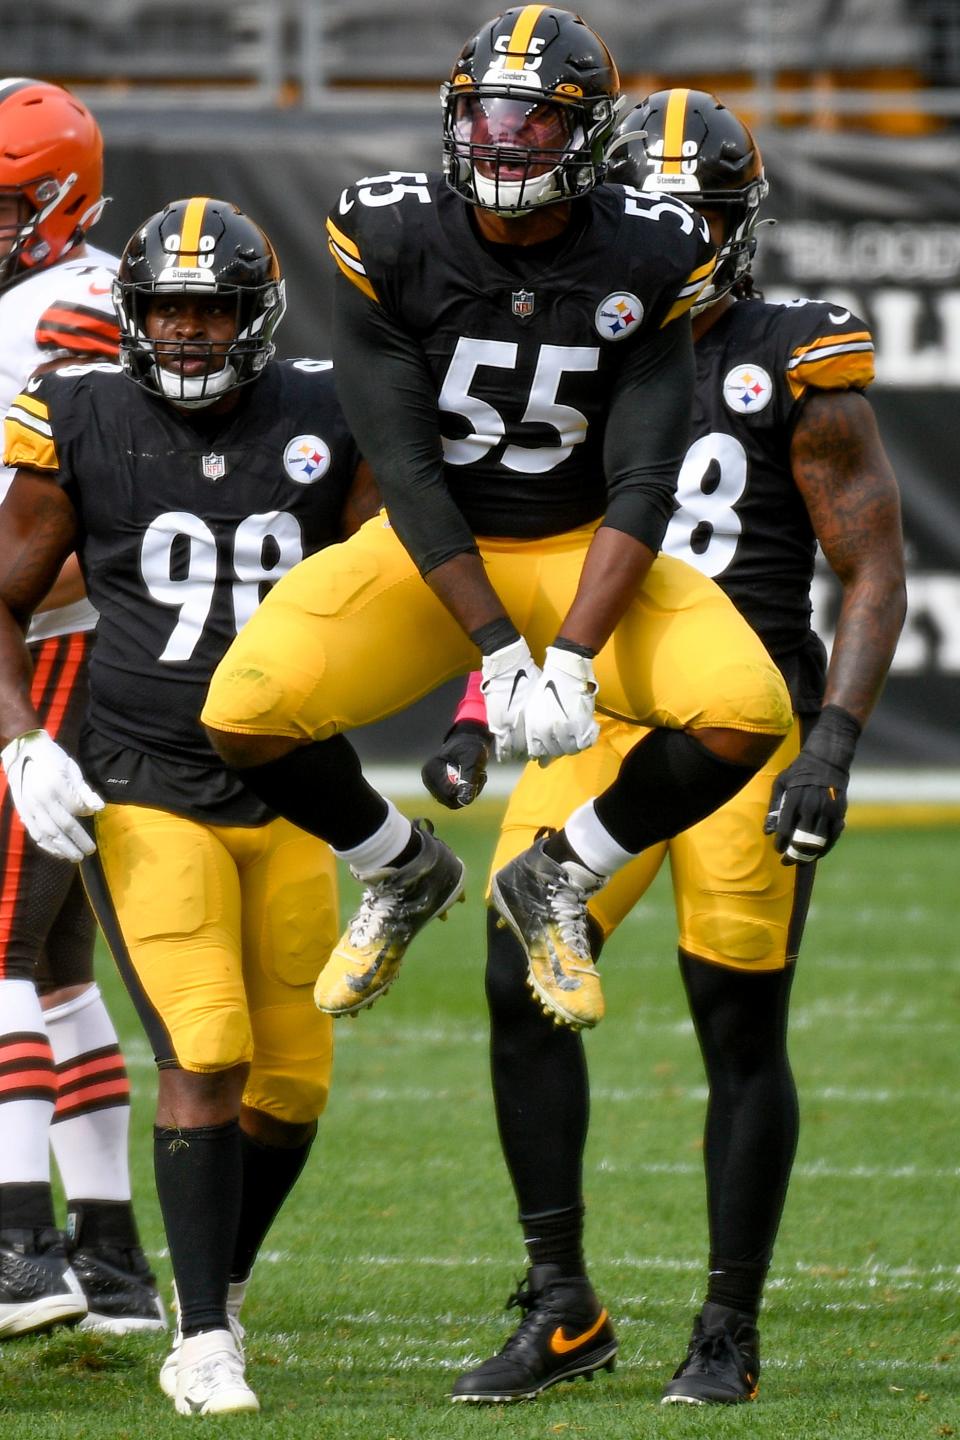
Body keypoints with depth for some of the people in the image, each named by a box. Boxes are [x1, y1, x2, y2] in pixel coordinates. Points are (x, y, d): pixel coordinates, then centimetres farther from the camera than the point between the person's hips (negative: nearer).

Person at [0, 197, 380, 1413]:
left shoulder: (324, 425, 0)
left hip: (286, 798, 3)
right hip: (143, 796, -3)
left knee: (291, 1082, 6)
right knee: (204, 1053, -17)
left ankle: (220, 1281, 32)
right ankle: (202, 1342, -10)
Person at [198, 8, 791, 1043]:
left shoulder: (645, 264, -12)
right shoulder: (390, 242, -14)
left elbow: (642, 488, -15)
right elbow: (405, 472, -16)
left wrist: (571, 658, -28)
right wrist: (499, 650, -23)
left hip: (580, 556, 0)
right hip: (430, 557, 0)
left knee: (745, 712, -26)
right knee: (246, 713, -25)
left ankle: (559, 880, 3)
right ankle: (399, 876, 8)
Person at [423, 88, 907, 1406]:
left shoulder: (795, 369, -4)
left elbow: (875, 570, -4)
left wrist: (834, 744, -15)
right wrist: (477, 723, 7)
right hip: (598, 712, 4)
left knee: (742, 1030, -1)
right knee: (522, 983, -8)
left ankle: (728, 1334, 10)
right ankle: (561, 1310, 3)